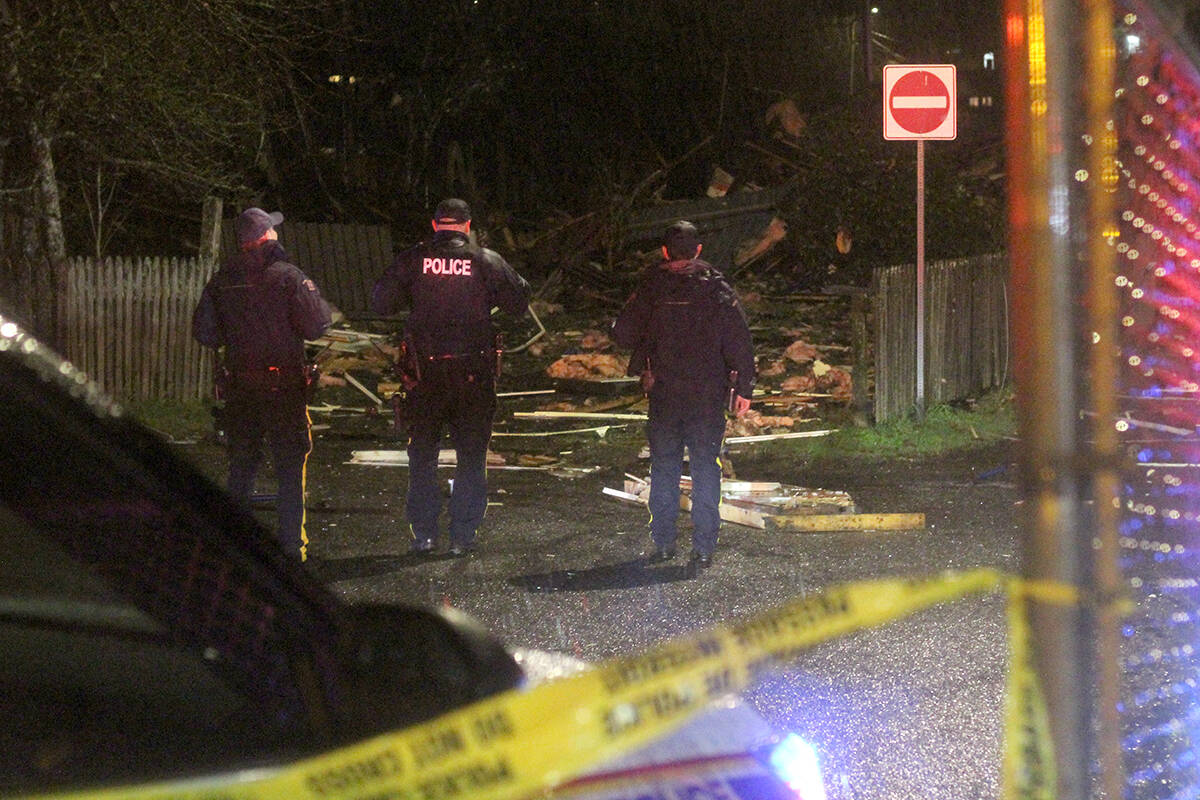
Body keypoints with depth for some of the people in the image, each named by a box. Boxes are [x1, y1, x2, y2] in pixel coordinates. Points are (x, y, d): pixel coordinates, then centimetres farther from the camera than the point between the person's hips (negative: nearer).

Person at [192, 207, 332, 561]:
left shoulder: (222, 280, 2)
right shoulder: (286, 276, -12)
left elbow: (204, 333, 5)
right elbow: (316, 325, -14)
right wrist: (320, 303, 6)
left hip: (238, 386, 4)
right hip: (283, 386, -4)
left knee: (241, 465, 14)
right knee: (290, 467, 3)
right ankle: (291, 544, 2)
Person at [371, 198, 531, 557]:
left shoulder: (413, 260, -2)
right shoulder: (486, 261, -3)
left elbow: (380, 303, 0)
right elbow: (519, 303, -1)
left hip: (425, 371, 1)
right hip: (474, 370, -1)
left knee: (422, 454, 13)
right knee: (471, 455, 9)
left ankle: (423, 533, 13)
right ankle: (463, 536, 8)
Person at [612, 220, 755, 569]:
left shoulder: (651, 288, -2)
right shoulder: (717, 289, -2)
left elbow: (623, 334, 0)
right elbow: (740, 341, -3)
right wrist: (743, 387, 3)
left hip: (664, 394, 0)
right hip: (709, 395, 0)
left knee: (664, 467, 11)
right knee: (706, 468, 5)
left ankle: (662, 542, 10)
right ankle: (703, 547, 2)